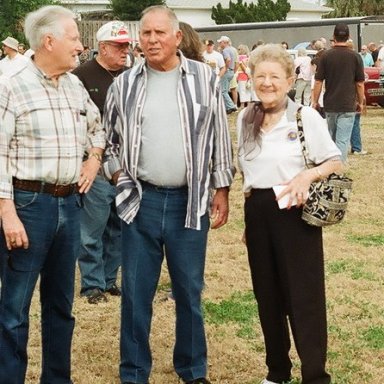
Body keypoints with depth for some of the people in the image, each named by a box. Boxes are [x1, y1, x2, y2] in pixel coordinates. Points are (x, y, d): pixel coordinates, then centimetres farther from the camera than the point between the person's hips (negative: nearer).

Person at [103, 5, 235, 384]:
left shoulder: (204, 79, 0)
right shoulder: (124, 85, 2)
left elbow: (219, 138, 4)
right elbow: (108, 138, 14)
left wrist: (221, 189, 2)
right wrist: (118, 175, 2)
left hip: (190, 201, -1)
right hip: (140, 200, 1)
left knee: (190, 291, 10)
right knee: (135, 292, 6)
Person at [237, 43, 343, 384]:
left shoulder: (306, 117, -8)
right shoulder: (246, 118, 7)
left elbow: (336, 163, -5)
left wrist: (308, 175, -23)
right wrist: (252, 209, 16)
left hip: (294, 212, -5)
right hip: (257, 214, 5)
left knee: (304, 295, -4)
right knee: (267, 295, 12)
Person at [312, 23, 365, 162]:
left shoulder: (326, 56, -3)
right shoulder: (355, 57, -4)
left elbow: (318, 82, -3)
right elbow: (360, 83, -1)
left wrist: (315, 101, 7)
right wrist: (361, 102, 12)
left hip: (330, 105, 2)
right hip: (348, 105, -2)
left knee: (332, 138, 19)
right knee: (343, 140, -4)